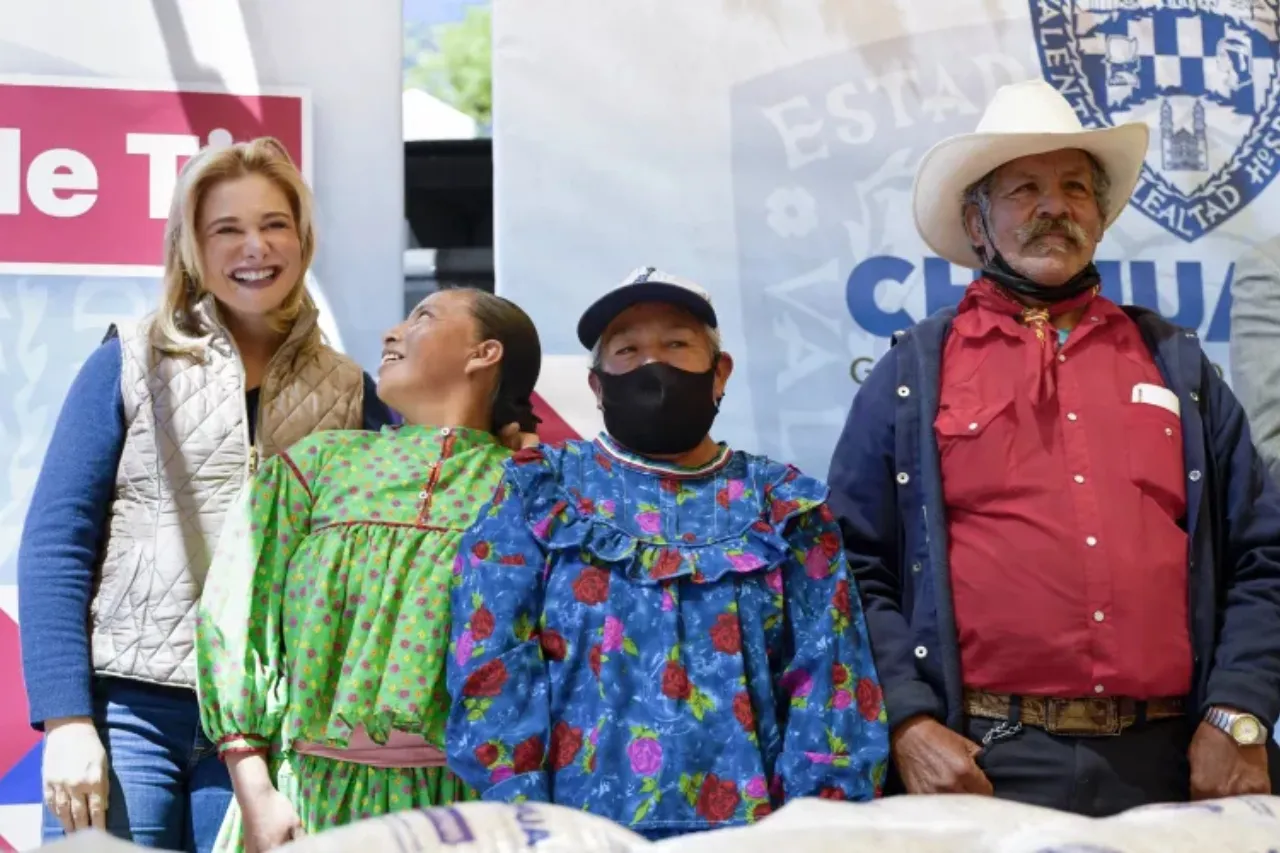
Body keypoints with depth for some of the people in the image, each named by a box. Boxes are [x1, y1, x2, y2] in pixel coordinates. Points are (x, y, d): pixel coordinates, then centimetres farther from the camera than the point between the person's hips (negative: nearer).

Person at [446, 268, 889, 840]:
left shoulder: (783, 505, 10)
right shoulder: (539, 491, 9)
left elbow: (830, 685, 3)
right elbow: (492, 667, -1)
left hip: (749, 825, 1)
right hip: (581, 824, -1)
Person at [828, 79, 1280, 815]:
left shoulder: (1174, 361, 14)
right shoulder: (913, 375, 7)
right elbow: (857, 570, 2)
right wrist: (907, 724, -11)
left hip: (1172, 762, 3)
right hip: (987, 765, -2)